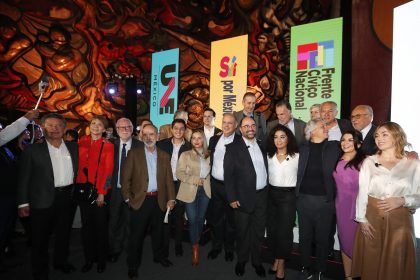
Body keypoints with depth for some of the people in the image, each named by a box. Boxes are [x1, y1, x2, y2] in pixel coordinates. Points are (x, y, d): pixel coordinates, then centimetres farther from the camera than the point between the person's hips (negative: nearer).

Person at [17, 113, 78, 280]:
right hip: (43, 199, -3)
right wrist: (23, 203, -9)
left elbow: (77, 170, 10)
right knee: (40, 238, 10)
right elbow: (24, 178, -7)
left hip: (67, 196, 4)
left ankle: (61, 261, 41)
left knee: (64, 232, 20)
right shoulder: (32, 150, -7)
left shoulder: (73, 147, 4)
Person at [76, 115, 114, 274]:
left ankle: (101, 259, 23)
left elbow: (108, 170, -8)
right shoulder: (82, 142, 7)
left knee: (100, 225, 6)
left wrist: (102, 192, -12)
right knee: (86, 224, 12)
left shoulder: (107, 145, -4)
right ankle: (88, 258, 27)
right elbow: (78, 164, 6)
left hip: (100, 191, -3)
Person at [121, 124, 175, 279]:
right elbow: (125, 178, -5)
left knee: (157, 230, 18)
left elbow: (169, 178, 3)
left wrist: (171, 198, -4)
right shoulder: (133, 154, -3)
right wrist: (128, 198, -10)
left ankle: (158, 256, 39)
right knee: (136, 234, 7)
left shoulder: (164, 156, 5)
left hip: (159, 200, 3)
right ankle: (133, 265, 24)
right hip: (140, 200, -3)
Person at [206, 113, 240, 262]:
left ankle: (229, 249, 32)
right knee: (215, 218, 16)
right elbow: (211, 161, 12)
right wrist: (210, 179, 7)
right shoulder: (214, 139, 7)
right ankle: (216, 246, 36)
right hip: (215, 184, 4)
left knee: (231, 219, 12)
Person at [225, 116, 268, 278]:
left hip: (262, 196, 4)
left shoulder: (262, 146, 9)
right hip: (244, 197, -4)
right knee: (242, 232, 12)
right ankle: (241, 260, 34)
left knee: (258, 231, 15)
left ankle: (257, 261, 35)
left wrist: (267, 192, 7)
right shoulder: (233, 148, -6)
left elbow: (265, 169, 12)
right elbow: (228, 175, -9)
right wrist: (232, 198, -12)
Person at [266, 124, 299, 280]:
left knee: (284, 231, 3)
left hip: (288, 196, -4)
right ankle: (276, 259, 31)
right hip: (271, 195, 4)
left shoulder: (296, 156, -6)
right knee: (271, 229, 11)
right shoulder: (269, 156, 6)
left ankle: (281, 264, 23)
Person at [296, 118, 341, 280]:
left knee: (322, 238, 10)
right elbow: (298, 171, 4)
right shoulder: (303, 148, 3)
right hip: (303, 199, 1)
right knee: (304, 237, 12)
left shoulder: (334, 147, 1)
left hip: (324, 200, -1)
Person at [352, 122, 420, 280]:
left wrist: (402, 201, -16)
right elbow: (362, 192, 1)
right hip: (372, 220, 1)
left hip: (399, 222, 0)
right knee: (371, 263, 10)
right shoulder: (369, 162, 2)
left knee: (396, 265, 10)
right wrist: (362, 219, -3)